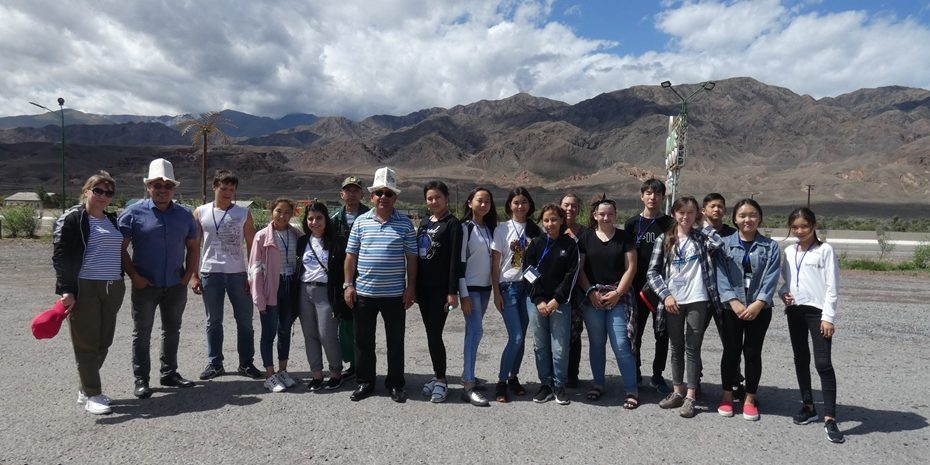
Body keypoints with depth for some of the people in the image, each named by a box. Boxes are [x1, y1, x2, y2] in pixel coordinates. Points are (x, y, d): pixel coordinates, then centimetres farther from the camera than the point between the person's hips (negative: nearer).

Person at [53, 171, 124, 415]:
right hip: (84, 289, -7)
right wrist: (66, 289, -17)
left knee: (104, 342, 10)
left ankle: (85, 388, 24)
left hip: (111, 288, 7)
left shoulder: (112, 220, 15)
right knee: (87, 343, -1)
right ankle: (92, 395, 6)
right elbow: (60, 256, -10)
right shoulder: (71, 219, -5)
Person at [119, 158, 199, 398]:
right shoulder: (134, 213, -5)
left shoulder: (184, 214, 6)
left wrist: (188, 275, 2)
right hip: (145, 286, -4)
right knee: (142, 333, 5)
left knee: (172, 330, 14)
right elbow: (120, 248, -6)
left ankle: (169, 373, 27)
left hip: (176, 285, 4)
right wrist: (134, 276, -12)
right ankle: (141, 380, 14)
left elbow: (193, 247, 13)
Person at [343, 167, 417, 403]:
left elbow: (411, 258, 1)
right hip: (363, 293, 1)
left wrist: (411, 287, -4)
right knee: (363, 340, 11)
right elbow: (351, 255, 5)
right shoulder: (361, 221, 3)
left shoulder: (405, 224, 0)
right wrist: (348, 285, 0)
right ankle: (365, 382, 26)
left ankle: (396, 384, 22)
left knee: (396, 341, 8)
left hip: (395, 294, -1)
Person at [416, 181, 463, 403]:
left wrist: (453, 291, -15)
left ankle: (441, 380, 7)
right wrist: (413, 286, 14)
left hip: (441, 289, -6)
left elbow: (455, 259, -11)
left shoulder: (452, 224, -6)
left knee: (434, 334, -7)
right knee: (430, 334, 11)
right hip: (423, 288, 6)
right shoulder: (424, 223, 13)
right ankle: (438, 375, 23)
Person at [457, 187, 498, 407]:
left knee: (473, 331, 10)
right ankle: (469, 387, -11)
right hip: (470, 287, -6)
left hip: (485, 287, 6)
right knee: (476, 331, -12)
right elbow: (460, 262, -11)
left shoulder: (490, 228, 11)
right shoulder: (465, 228, -8)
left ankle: (467, 374, 21)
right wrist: (464, 294, -14)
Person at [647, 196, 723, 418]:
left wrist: (704, 223, -5)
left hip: (697, 300, -2)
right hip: (672, 301, 2)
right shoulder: (664, 240, 5)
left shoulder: (701, 238, 4)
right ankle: (677, 392, 24)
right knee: (676, 347, 12)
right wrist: (665, 295, -9)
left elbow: (718, 244, -20)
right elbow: (652, 271, 2)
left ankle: (690, 396, 9)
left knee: (692, 348, 2)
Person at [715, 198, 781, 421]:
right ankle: (727, 396, 21)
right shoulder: (725, 244, 2)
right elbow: (721, 276, -5)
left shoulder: (770, 247, 3)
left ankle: (750, 399, 20)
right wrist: (733, 302, -17)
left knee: (753, 352, 7)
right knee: (731, 351, 7)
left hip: (760, 308, 0)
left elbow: (771, 278, -6)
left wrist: (758, 304, -18)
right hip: (732, 307, 0)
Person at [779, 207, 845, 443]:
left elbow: (832, 286, -7)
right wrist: (783, 293, -5)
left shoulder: (825, 250, -4)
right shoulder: (789, 252, 10)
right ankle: (808, 407, 25)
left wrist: (828, 317, -12)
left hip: (817, 311, -5)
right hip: (795, 310, 5)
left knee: (823, 363, -9)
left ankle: (830, 418, -6)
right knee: (801, 359, 12)